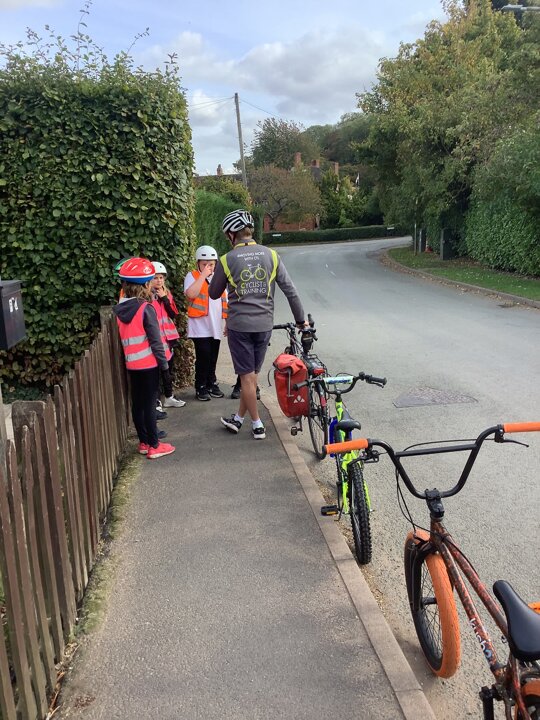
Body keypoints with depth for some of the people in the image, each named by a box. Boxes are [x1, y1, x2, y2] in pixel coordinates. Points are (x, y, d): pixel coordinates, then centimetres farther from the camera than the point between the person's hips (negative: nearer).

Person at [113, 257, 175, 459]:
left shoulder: (119, 309, 4)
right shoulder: (146, 309, -15)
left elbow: (122, 339, 10)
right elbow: (155, 340, -15)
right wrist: (164, 363, -8)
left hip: (131, 364, 6)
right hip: (148, 364, -6)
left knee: (137, 403, 13)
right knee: (149, 404, 0)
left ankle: (143, 442, 23)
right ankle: (154, 446, 7)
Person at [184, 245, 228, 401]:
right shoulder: (192, 276, -3)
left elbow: (225, 302, 18)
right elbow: (191, 293, -23)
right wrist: (203, 275, -19)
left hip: (215, 327, 5)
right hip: (200, 327, -5)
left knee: (212, 359, 13)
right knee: (203, 358, -5)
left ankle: (211, 384, 26)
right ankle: (201, 388, 8)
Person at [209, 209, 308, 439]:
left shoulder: (227, 260, -7)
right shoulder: (271, 255, 0)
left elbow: (213, 293, 6)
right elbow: (290, 289, -1)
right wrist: (301, 319, 8)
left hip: (239, 325, -3)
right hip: (264, 325, 3)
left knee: (247, 376, 6)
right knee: (252, 374, 15)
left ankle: (257, 425, 12)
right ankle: (238, 418, 28)